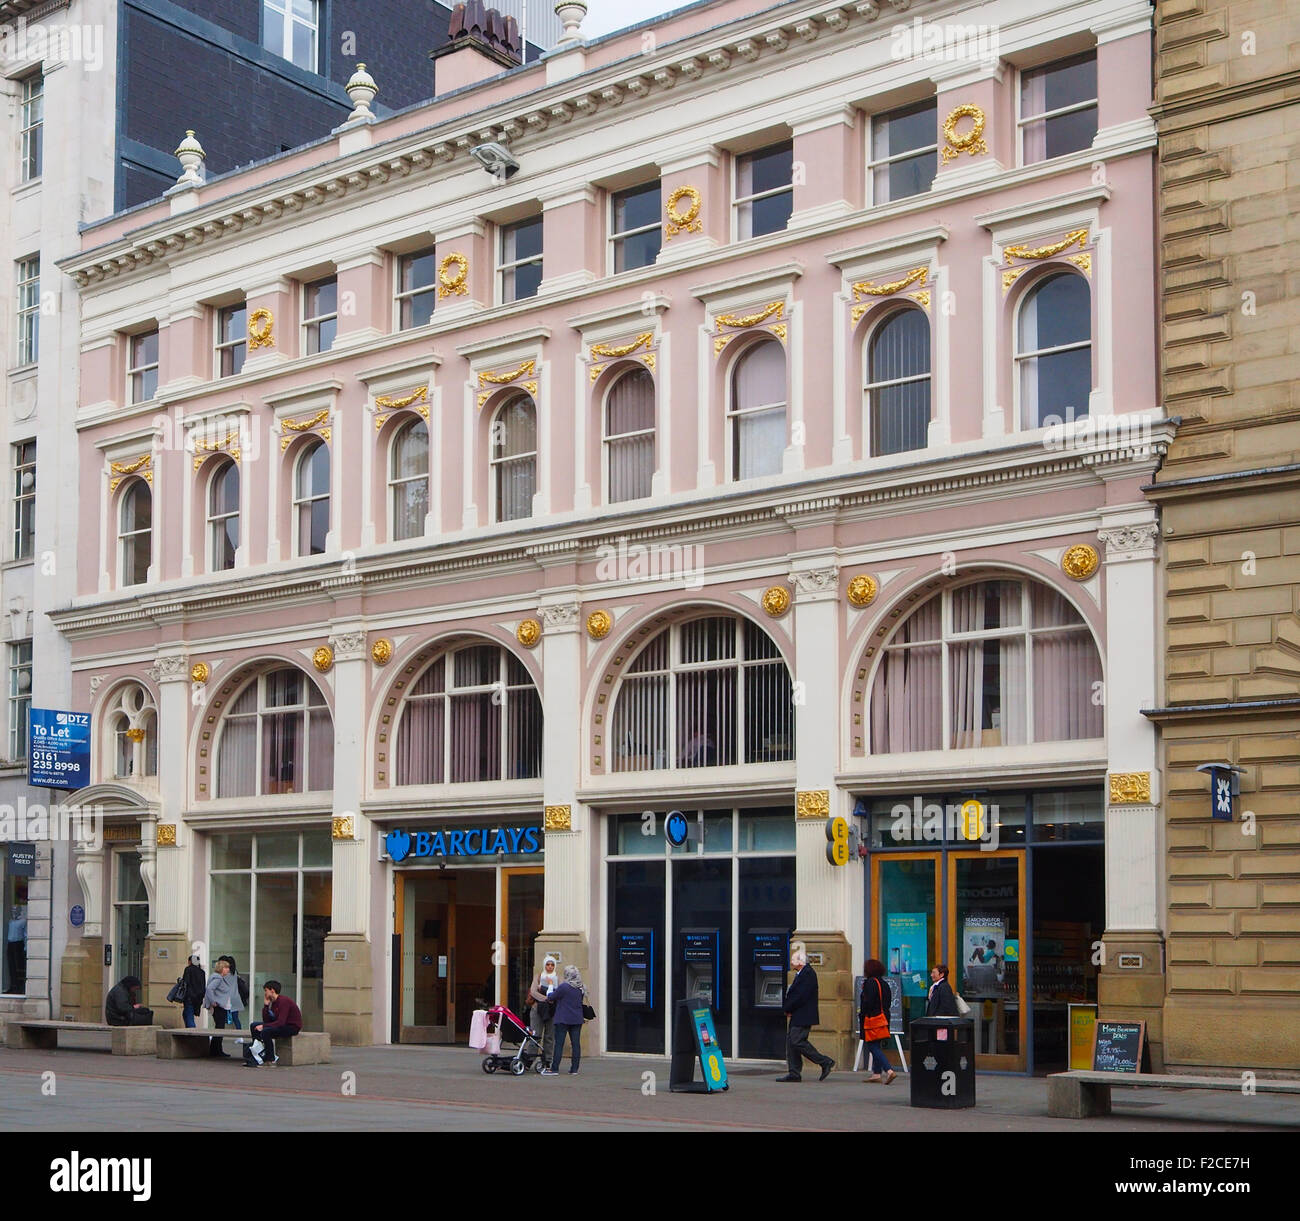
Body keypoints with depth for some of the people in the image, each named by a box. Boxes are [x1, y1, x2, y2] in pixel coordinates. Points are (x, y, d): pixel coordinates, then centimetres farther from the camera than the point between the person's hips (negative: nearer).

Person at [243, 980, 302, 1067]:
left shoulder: (284, 1001, -19)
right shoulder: (273, 1002, 9)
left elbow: (281, 1022, -27)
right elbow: (266, 1020, 7)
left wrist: (263, 1026, -26)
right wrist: (266, 1005, -1)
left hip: (292, 1027, -10)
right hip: (281, 1024, 10)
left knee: (265, 1031, -31)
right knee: (254, 1026, 3)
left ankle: (271, 1059, -16)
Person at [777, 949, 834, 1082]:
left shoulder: (808, 974, -16)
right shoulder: (800, 974, 17)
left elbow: (801, 996, -21)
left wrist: (787, 1008, -12)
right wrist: (788, 1008, 4)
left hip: (803, 1016, -10)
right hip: (797, 1016, 10)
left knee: (797, 1041, -13)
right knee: (790, 1041, 7)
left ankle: (825, 1062, -5)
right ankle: (794, 1073, 10)